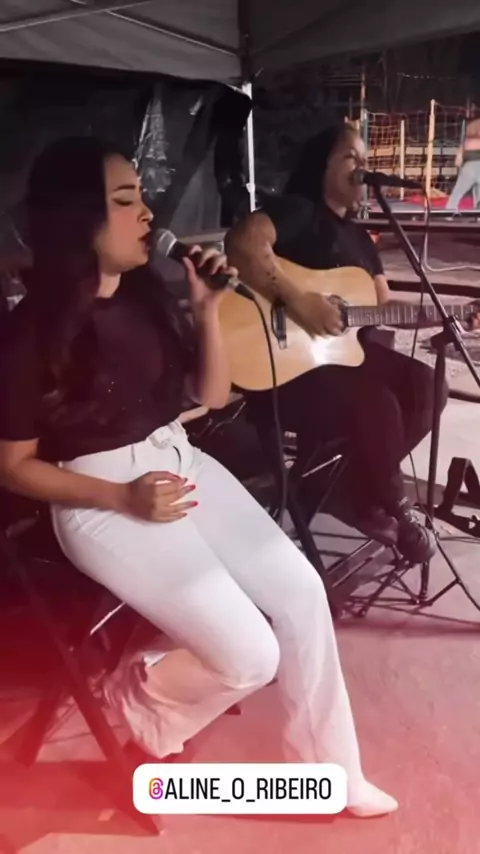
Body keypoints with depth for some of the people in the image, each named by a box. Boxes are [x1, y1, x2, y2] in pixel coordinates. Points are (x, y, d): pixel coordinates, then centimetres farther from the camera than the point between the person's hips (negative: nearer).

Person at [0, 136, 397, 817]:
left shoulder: (145, 293, 5)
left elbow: (214, 395, 8)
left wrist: (207, 309, -7)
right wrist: (124, 498, -18)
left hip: (181, 463, 6)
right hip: (103, 501, -6)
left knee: (302, 591, -6)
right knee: (252, 656, -13)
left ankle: (329, 768, 15)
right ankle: (141, 694, 20)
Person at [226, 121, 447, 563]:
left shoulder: (359, 238, 20)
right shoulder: (296, 210, -6)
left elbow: (385, 309, 18)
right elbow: (242, 242, -27)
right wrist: (297, 300, -30)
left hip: (344, 351, 9)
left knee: (424, 385, -4)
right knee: (376, 405, -26)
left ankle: (353, 488, 4)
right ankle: (393, 506, 3)